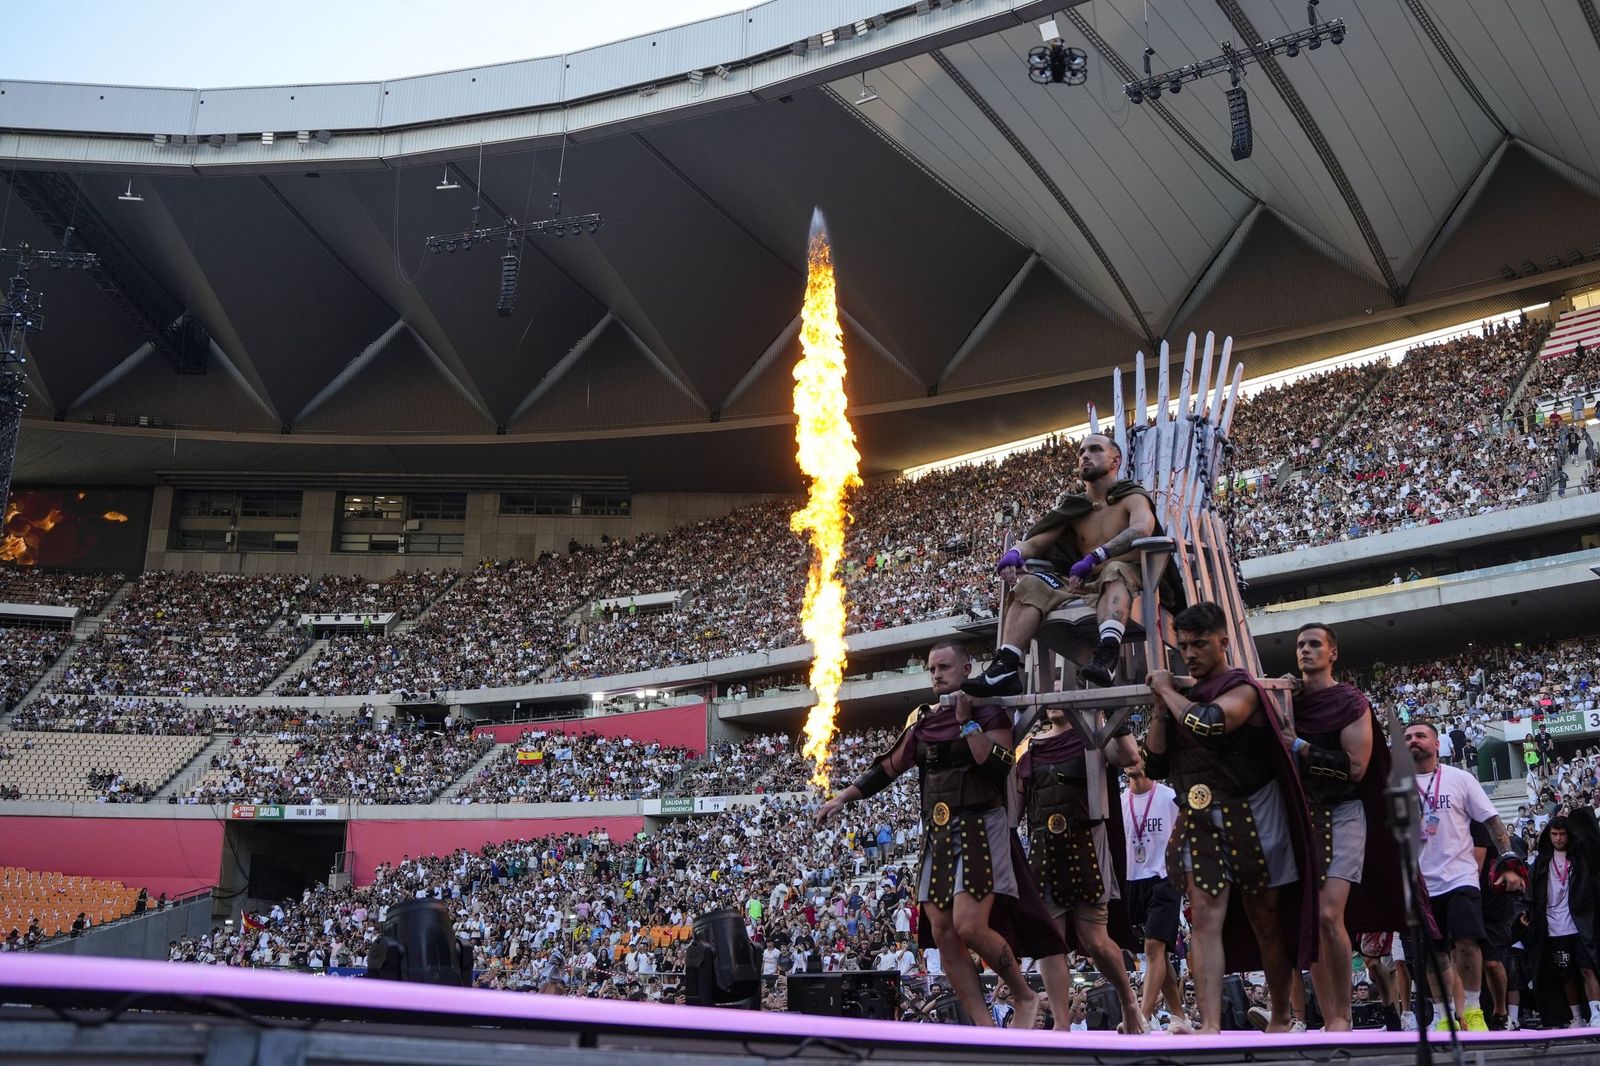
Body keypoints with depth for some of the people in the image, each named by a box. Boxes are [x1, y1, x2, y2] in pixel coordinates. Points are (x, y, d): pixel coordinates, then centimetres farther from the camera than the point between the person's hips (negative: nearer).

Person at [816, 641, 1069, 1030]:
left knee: (969, 926, -18)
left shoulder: (989, 713, -1)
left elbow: (997, 769, -16)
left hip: (980, 829, -6)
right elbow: (888, 766, 19)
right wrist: (843, 797, 15)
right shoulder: (922, 718, 14)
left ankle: (1025, 996, 7)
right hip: (937, 834, 6)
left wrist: (967, 721, -15)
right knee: (942, 933, 0)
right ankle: (984, 1026, 9)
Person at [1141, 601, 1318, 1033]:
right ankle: (1210, 1027, -17)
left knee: (1265, 922, 7)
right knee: (1205, 918, -10)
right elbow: (1155, 766, 9)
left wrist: (1167, 690, -12)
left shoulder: (1242, 689, -8)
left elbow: (1208, 723, -29)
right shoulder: (1186, 698, 12)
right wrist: (1160, 706, -2)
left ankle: (1281, 1018, 24)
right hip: (1200, 823, 5)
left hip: (1251, 819, -5)